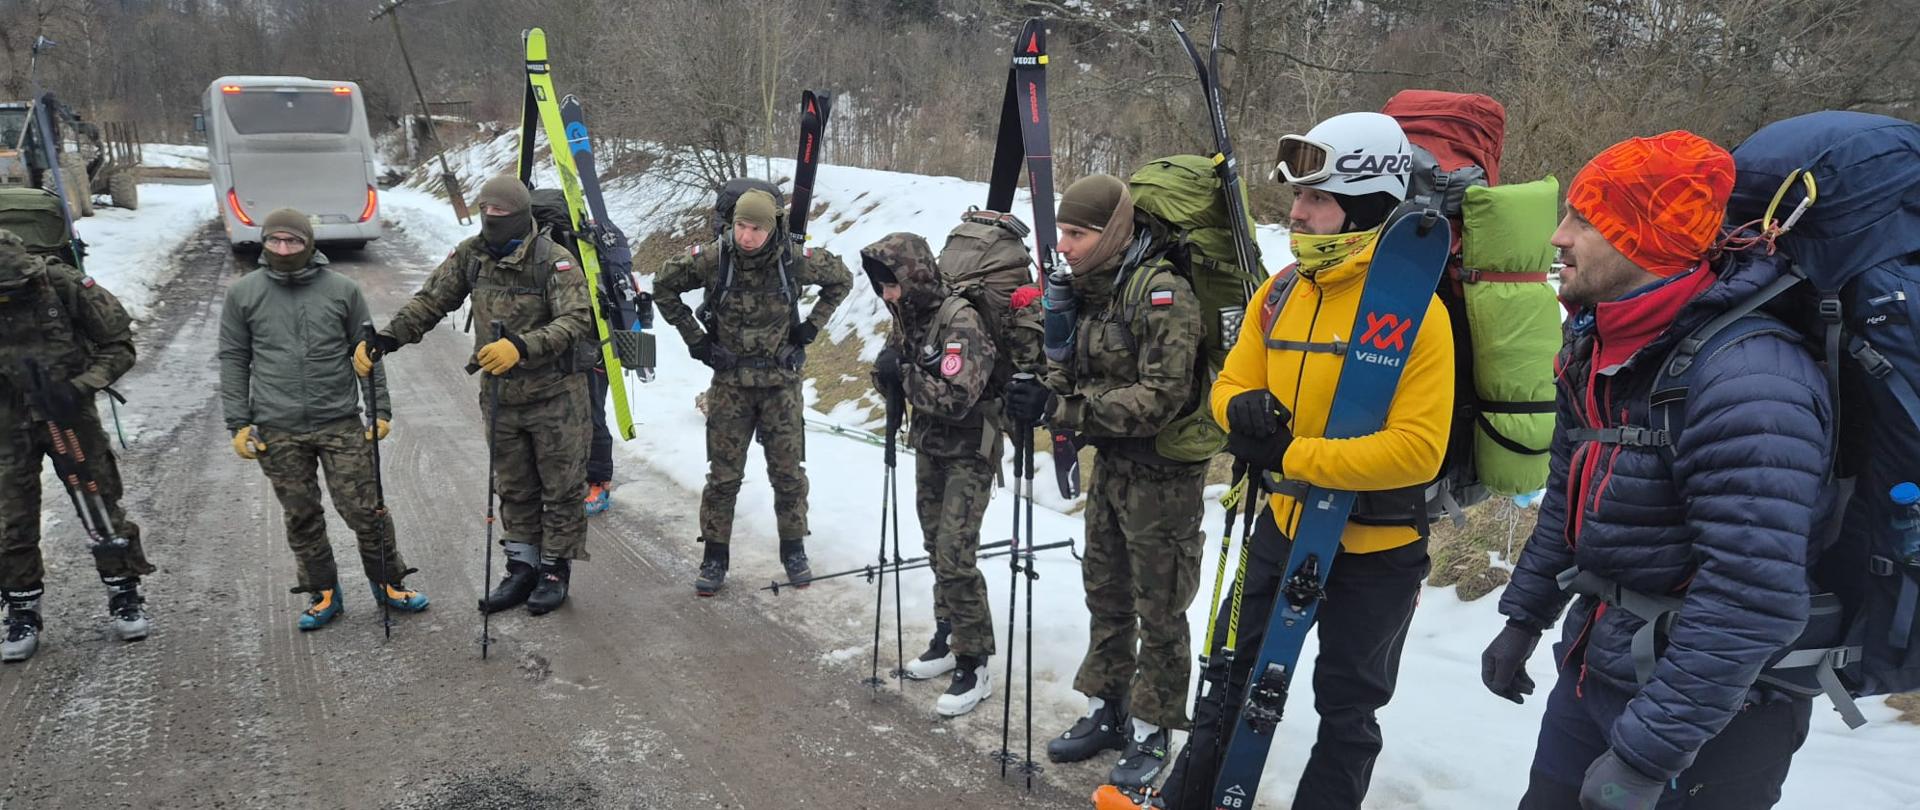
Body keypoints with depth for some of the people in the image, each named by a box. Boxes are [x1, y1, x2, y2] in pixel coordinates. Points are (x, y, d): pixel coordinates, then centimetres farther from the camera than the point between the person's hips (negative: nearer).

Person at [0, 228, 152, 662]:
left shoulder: (64, 285, -17)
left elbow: (119, 344, -10)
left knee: (101, 506, 5)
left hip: (69, 412, -1)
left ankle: (125, 596, 20)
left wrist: (80, 385, -22)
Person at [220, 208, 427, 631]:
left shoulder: (342, 289, 2)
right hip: (278, 432, 1)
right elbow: (234, 360, 8)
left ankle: (388, 583, 18)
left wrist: (381, 410, 3)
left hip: (341, 424, -1)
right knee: (301, 518, 10)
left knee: (365, 510, 1)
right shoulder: (243, 294, 4)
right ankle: (323, 595, 24)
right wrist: (238, 423, 2)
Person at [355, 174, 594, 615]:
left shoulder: (554, 261, -19)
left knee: (561, 488, 8)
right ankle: (522, 568, 30)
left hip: (555, 396, -6)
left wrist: (522, 346, -45)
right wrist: (383, 339, -11)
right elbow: (430, 301, 3)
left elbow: (576, 320, -30)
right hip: (499, 396, 6)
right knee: (514, 490, 16)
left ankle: (556, 569, 23)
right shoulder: (471, 255, 0)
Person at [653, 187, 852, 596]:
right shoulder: (712, 258, -12)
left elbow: (841, 280, 7)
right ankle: (715, 557, 16)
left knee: (788, 471, 7)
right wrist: (695, 339, -2)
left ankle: (793, 550, 23)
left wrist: (811, 327, 0)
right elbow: (663, 286, 3)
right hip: (730, 381, 0)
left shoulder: (796, 260, -11)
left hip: (781, 381, 0)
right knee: (723, 474, 3)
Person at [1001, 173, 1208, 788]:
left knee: (1158, 608, 6)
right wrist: (1042, 396, -14)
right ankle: (1105, 710, 35)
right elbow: (1073, 370, 9)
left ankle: (1150, 732, 23)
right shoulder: (1089, 288, 5)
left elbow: (1159, 397, -27)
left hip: (1162, 471, -8)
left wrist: (1060, 409, -29)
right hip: (1109, 462, 8)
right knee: (1104, 593, 18)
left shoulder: (1162, 290, -21)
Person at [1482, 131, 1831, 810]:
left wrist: (1644, 755, -27)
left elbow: (1752, 600, -30)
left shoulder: (1744, 376, -26)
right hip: (1592, 672, 8)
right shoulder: (1596, 347, 2)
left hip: (1708, 715, -7)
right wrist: (1524, 617, 15)